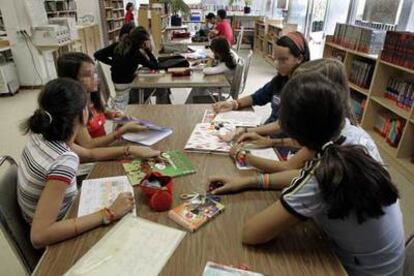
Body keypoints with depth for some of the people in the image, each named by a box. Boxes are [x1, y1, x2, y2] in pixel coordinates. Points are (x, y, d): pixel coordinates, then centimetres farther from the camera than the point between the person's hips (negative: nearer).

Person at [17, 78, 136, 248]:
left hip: (54, 226, 7)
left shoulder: (41, 137, -11)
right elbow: (39, 236, -37)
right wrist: (109, 214, -37)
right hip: (53, 243, -7)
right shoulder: (64, 161, -35)